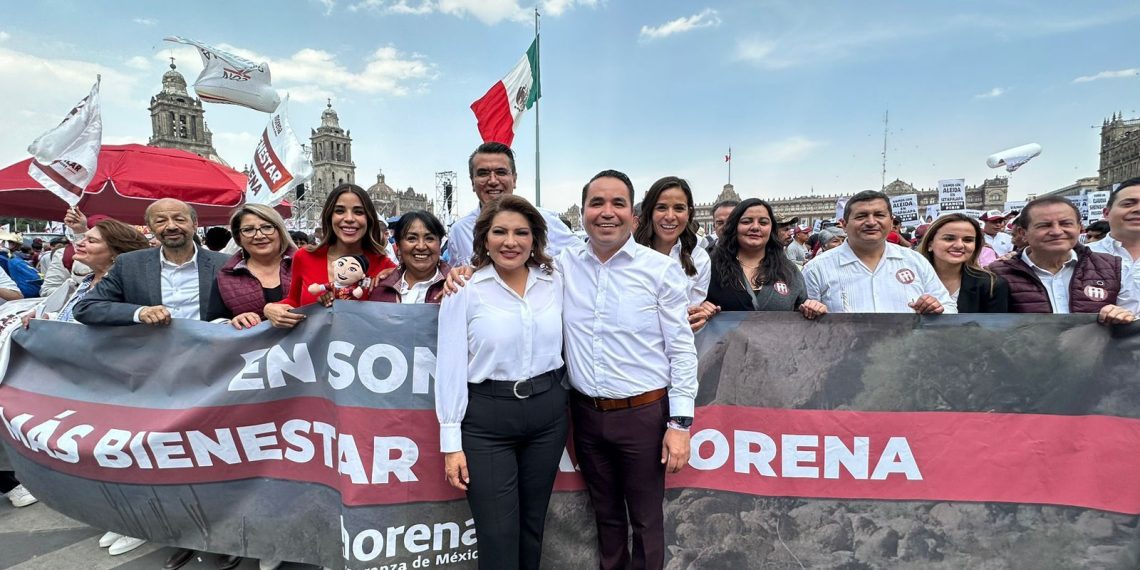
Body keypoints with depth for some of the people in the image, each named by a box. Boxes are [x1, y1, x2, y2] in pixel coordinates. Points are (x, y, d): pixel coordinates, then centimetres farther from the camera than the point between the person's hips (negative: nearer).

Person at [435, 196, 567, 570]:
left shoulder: (554, 283, 1)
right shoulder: (464, 290, -8)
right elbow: (450, 368, -7)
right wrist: (451, 442, -7)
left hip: (548, 412, 4)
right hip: (486, 419, -3)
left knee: (532, 525, 19)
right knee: (498, 536, 6)